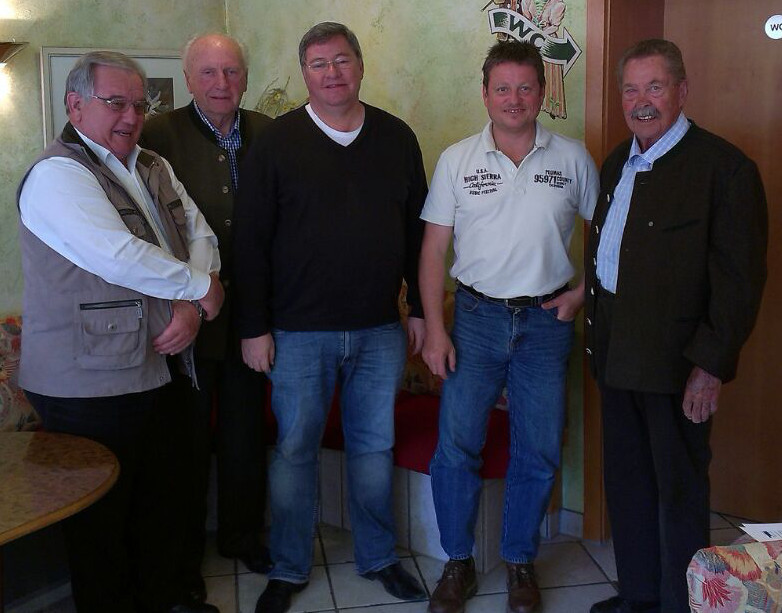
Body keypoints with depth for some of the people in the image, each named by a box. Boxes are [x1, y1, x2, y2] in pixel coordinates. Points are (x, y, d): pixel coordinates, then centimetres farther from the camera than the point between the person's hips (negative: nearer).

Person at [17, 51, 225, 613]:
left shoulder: (154, 169, 13)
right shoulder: (58, 174, -15)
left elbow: (201, 235, 7)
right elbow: (119, 257, -27)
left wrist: (190, 306, -11)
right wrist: (200, 286, -14)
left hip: (154, 372, 8)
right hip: (89, 385, -8)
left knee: (157, 500, 21)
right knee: (102, 519, 8)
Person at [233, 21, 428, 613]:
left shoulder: (397, 138, 6)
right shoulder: (277, 142, -3)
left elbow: (417, 230, 11)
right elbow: (250, 241, -4)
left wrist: (421, 309, 9)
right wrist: (254, 327, -6)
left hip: (380, 330, 3)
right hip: (299, 332, -2)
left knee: (375, 447, 13)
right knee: (295, 450, 8)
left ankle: (378, 557, 32)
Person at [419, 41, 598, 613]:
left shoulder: (573, 158, 3)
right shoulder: (457, 159, 2)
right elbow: (434, 248, 1)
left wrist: (582, 291, -1)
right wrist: (434, 328, -6)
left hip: (547, 320, 1)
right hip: (476, 317, 0)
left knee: (539, 452, 6)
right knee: (456, 446, -1)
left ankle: (521, 562, 27)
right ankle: (458, 563, 19)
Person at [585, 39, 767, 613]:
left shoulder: (724, 166, -11)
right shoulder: (617, 164, 12)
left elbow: (740, 277, -14)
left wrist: (711, 364, -18)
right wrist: (597, 335, 12)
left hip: (677, 364, -7)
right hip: (618, 357, 7)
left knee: (679, 491, 6)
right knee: (626, 482, 17)